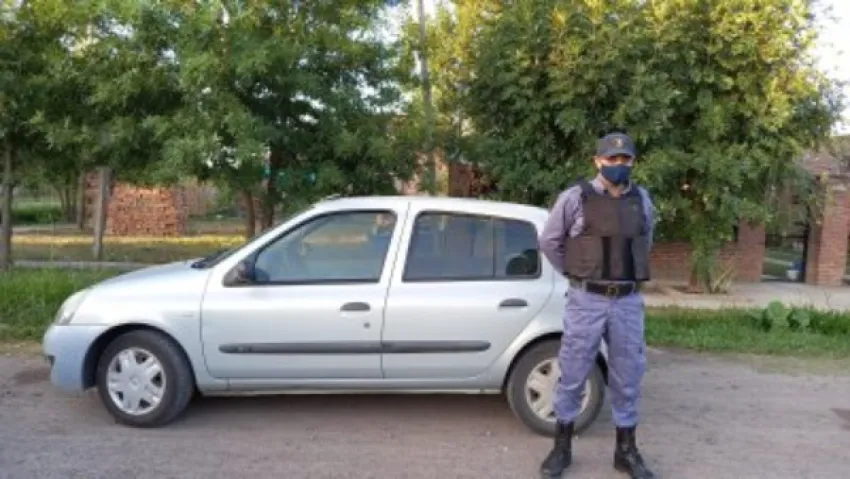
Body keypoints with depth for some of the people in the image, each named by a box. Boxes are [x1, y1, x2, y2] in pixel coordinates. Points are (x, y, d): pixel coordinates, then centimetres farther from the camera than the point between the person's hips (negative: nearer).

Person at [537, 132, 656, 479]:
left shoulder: (643, 201, 7)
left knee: (627, 379, 11)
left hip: (628, 303, 4)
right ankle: (562, 448, 20)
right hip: (587, 301, -3)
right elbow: (549, 242, 3)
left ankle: (626, 451, 27)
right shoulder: (575, 198, -7)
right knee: (572, 376, 4)